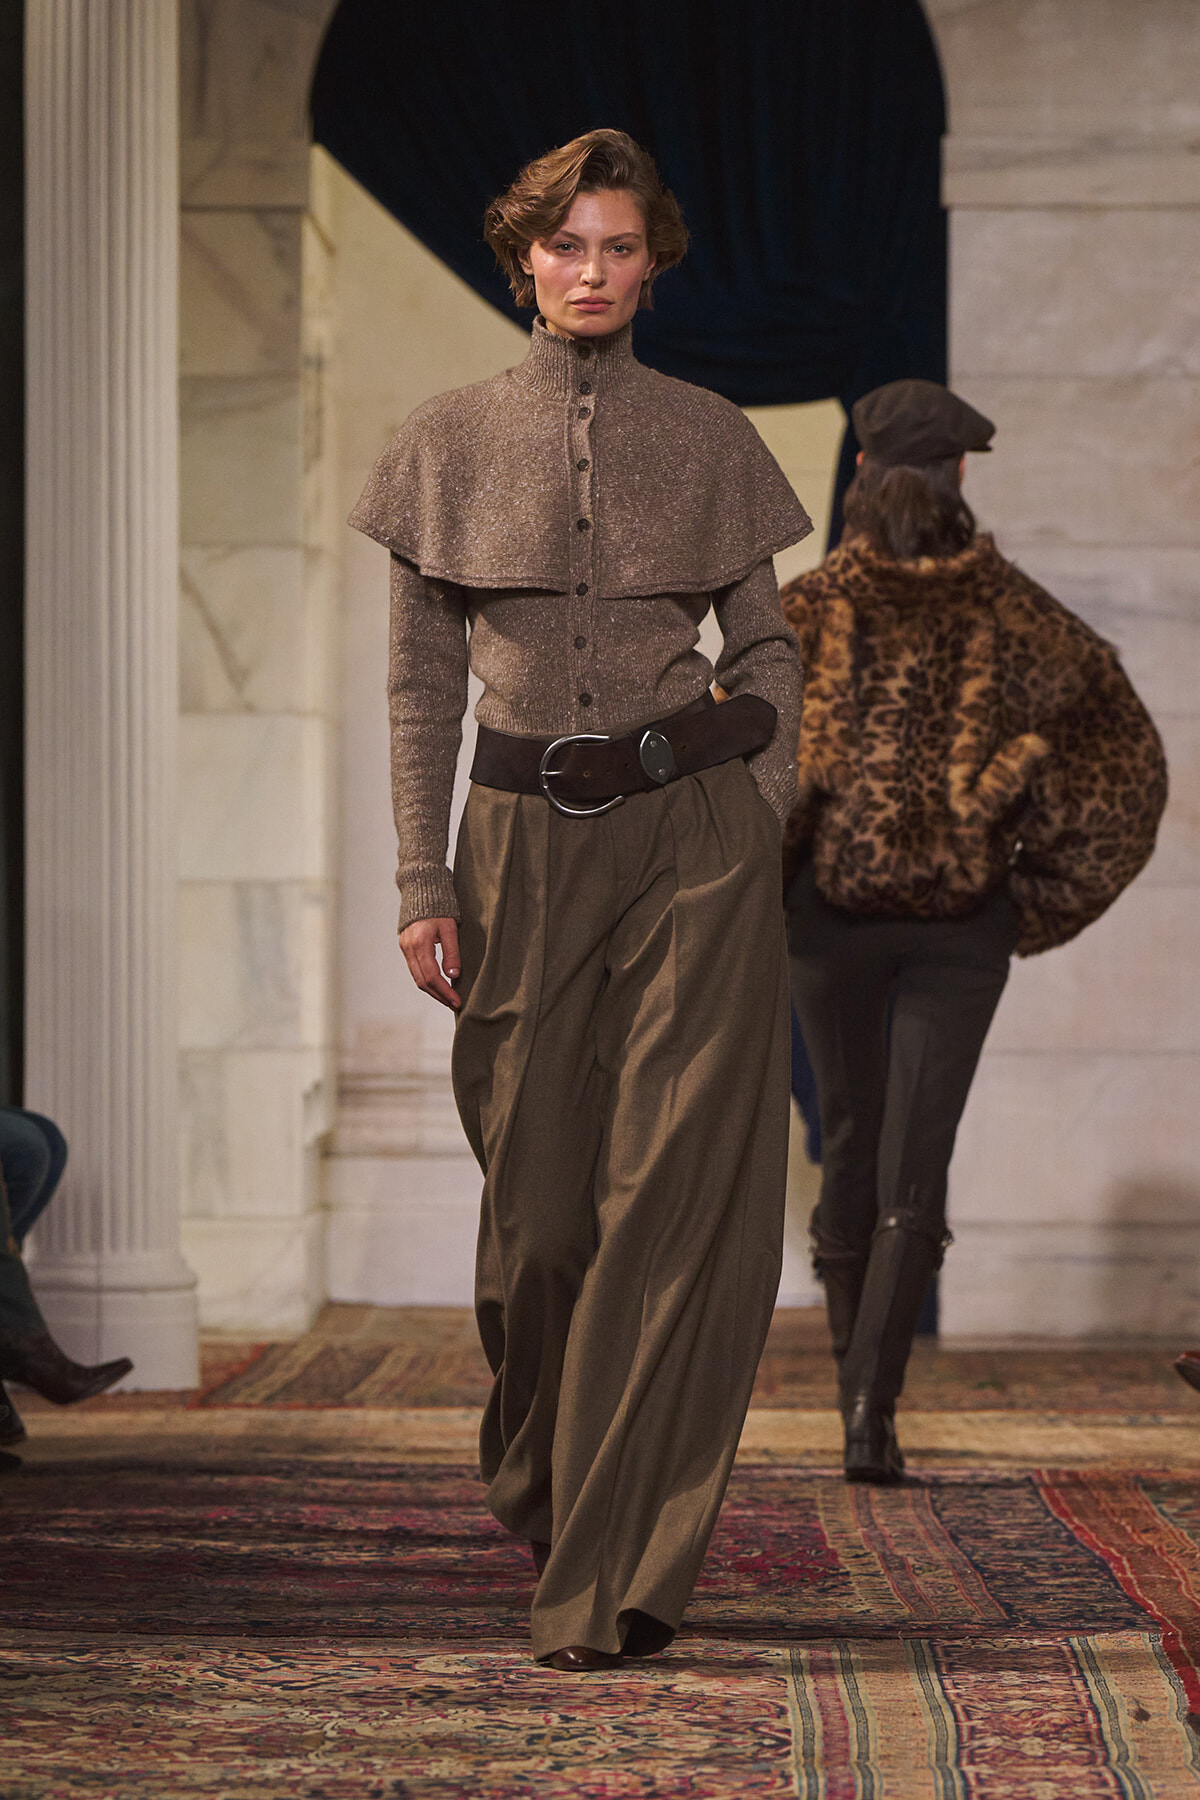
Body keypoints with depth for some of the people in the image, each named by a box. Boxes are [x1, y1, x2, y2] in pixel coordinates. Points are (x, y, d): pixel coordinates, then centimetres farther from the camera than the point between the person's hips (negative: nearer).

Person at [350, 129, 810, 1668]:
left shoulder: (712, 442, 6)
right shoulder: (449, 443, 6)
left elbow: (765, 647, 11)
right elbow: (422, 681, 6)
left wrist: (762, 829, 0)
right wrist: (423, 881, -1)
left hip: (695, 840, -1)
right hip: (527, 846, 1)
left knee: (672, 1192, -7)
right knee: (539, 1200, 6)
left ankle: (612, 1578, -5)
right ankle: (541, 1483, 33)